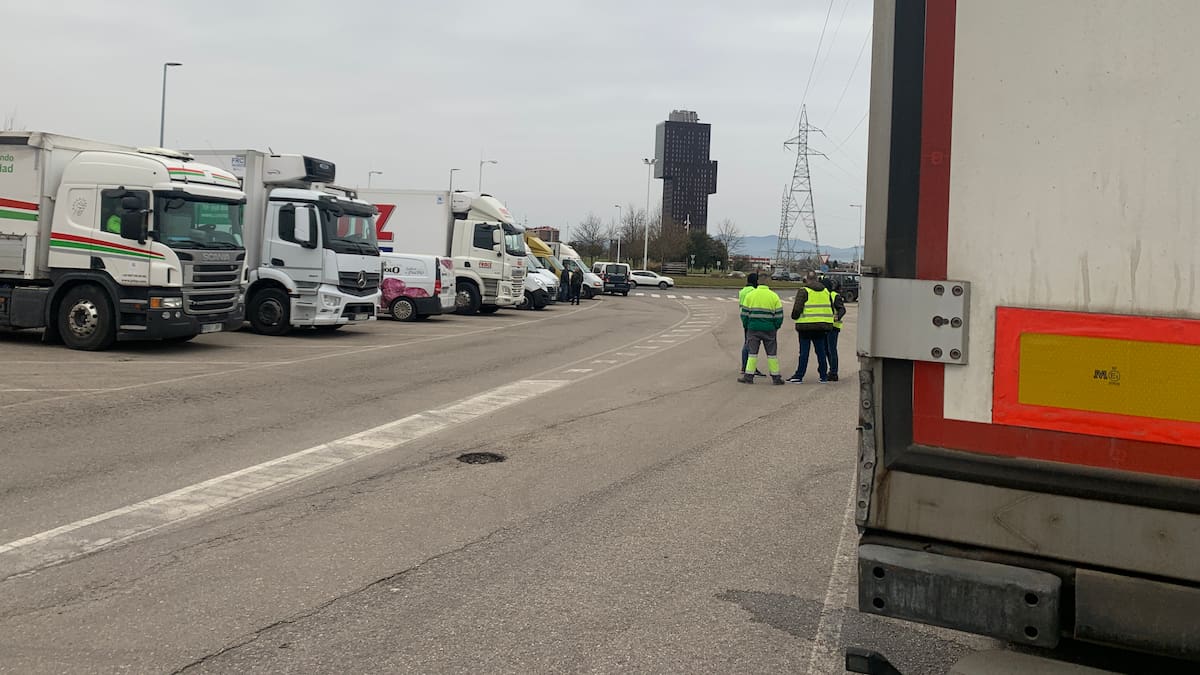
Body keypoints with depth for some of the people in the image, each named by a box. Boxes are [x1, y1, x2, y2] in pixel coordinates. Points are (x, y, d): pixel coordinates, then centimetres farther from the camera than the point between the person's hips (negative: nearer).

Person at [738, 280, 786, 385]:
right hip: (769, 329, 0)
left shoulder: (750, 295, 3)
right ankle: (775, 377, 10)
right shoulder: (774, 296, 2)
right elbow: (779, 315, 1)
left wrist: (746, 327, 13)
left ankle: (749, 376, 3)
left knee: (752, 352, 6)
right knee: (772, 353, 7)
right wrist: (776, 327, 13)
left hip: (753, 329, 0)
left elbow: (744, 313, 2)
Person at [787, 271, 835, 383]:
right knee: (821, 351, 12)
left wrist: (795, 317, 5)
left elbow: (797, 308, -13)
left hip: (806, 325, -5)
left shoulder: (803, 291, -7)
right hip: (822, 326, 5)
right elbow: (831, 308, 17)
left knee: (804, 351, -3)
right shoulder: (826, 291, 13)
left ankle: (799, 376, -1)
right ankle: (823, 376, 15)